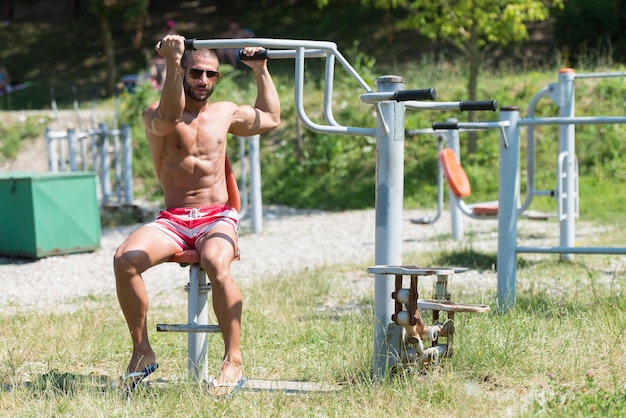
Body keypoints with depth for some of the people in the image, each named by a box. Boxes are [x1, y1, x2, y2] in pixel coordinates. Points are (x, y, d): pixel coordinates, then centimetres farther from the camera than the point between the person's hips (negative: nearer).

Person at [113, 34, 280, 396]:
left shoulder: (225, 113, 16)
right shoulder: (155, 114, 3)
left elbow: (271, 118, 34)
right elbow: (169, 119, -24)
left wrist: (261, 71, 28)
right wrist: (172, 64, -36)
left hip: (218, 218, 0)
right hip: (172, 221, 0)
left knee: (216, 264, -36)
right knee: (124, 260, -30)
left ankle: (234, 362, -29)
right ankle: (142, 353, -14)